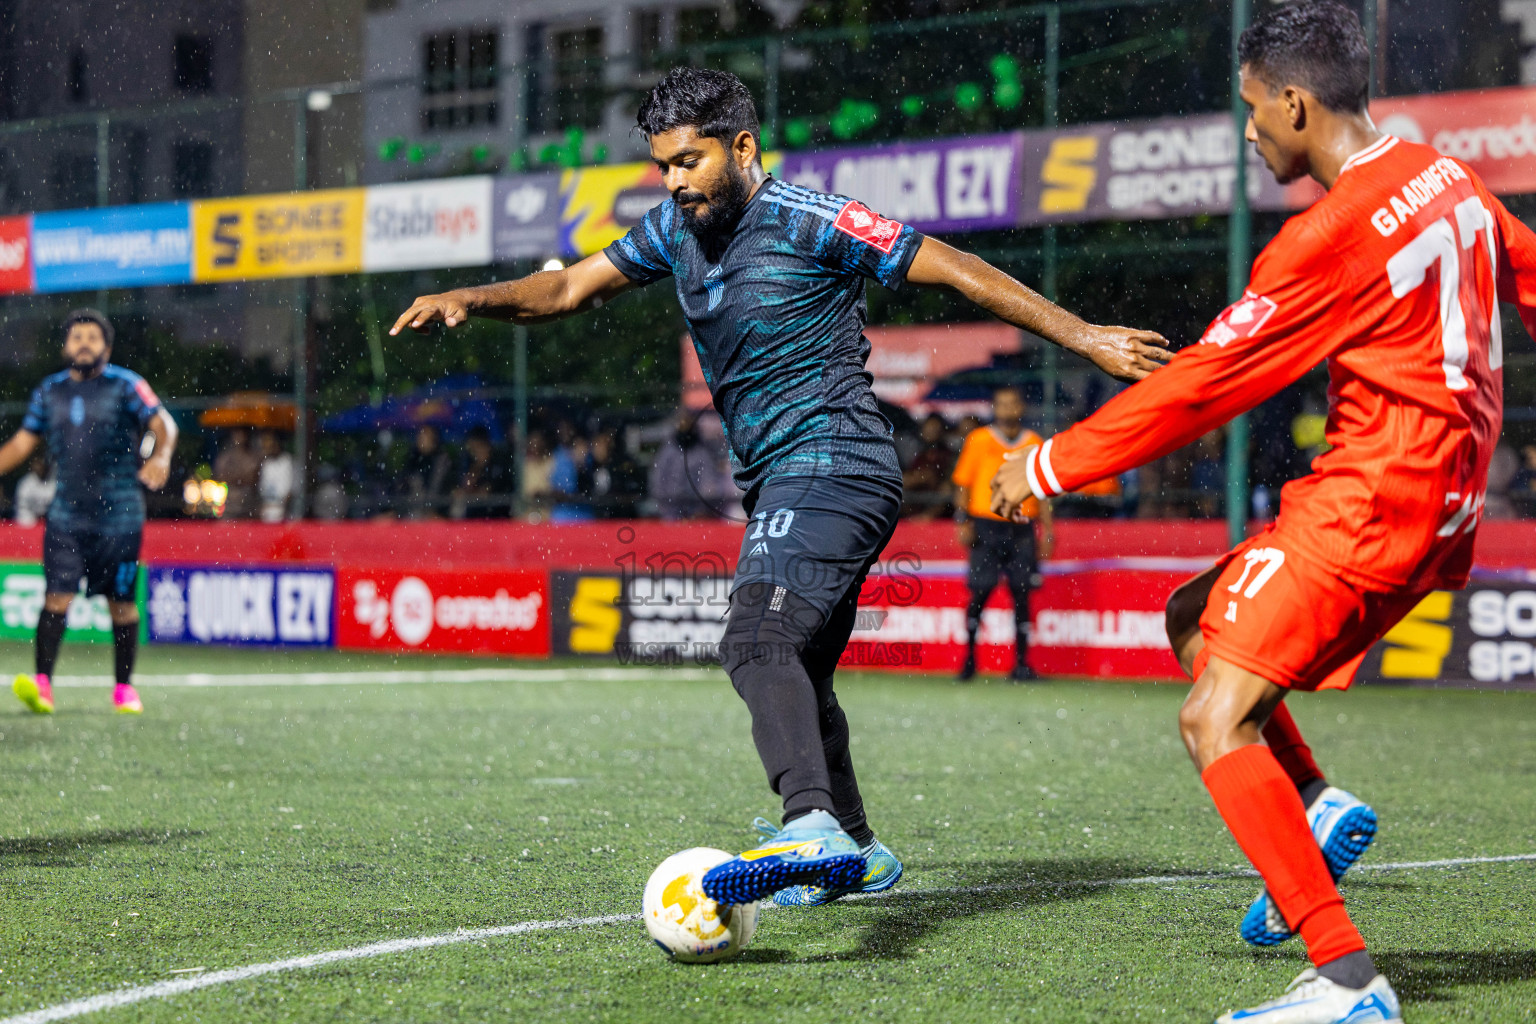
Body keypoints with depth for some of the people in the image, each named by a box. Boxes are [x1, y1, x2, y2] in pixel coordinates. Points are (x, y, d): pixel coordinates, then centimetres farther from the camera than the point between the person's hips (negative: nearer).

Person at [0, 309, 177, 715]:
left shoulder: (126, 385, 0)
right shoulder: (49, 392, 12)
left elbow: (163, 423, -9)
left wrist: (161, 456, -28)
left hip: (119, 515, -2)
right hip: (67, 513, 2)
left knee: (121, 602, 2)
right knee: (57, 594, -11)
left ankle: (124, 687, 15)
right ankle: (41, 684, -18)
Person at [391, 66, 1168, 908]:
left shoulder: (809, 222, -12)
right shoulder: (676, 229, 11)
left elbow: (955, 270, -9)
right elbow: (571, 287, 18)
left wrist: (1083, 338, -10)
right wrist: (474, 300, 0)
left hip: (831, 467, -9)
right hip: (781, 483, 9)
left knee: (758, 643, -30)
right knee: (793, 678, 20)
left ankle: (813, 829, -49)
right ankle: (856, 852, 37)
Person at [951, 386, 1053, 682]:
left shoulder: (1034, 443, 10)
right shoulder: (979, 440, 5)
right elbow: (963, 483, 6)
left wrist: (1047, 530, 6)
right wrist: (963, 521, -4)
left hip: (1022, 528, 2)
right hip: (986, 526, -2)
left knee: (1021, 593, -1)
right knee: (980, 592, -4)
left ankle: (1021, 663, 3)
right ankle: (969, 658, 7)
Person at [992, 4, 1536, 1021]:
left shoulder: (1333, 236, -18)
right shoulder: (1448, 179, 8)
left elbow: (1201, 386, -14)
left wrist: (1050, 466, -5)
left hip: (1366, 509, -10)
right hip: (1441, 511, 10)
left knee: (1215, 722, -13)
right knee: (1195, 617, 20)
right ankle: (1317, 805, 6)